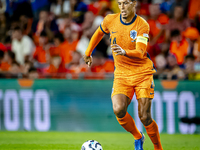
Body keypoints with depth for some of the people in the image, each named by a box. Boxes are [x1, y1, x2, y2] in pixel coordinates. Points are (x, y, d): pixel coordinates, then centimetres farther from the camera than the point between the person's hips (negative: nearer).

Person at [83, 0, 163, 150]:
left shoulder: (142, 25, -12)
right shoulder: (110, 20, -2)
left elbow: (140, 52, -24)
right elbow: (99, 33, 21)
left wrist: (124, 52, -43)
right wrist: (88, 53, 29)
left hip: (143, 73, -3)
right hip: (121, 74, 3)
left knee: (144, 117, -8)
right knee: (118, 109, -21)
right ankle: (138, 138, 6)